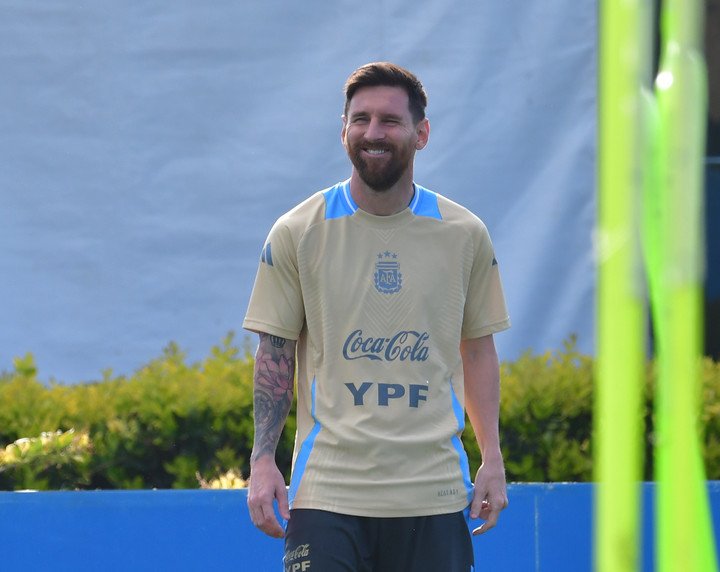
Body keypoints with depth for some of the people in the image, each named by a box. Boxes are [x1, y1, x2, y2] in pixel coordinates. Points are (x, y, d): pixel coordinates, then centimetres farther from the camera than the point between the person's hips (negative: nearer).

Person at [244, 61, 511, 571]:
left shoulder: (465, 234, 5)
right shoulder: (298, 233, 1)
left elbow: (478, 347, 13)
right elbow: (275, 353, 5)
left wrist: (492, 458, 7)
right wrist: (263, 460, -3)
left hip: (434, 490, 2)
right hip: (327, 490, -2)